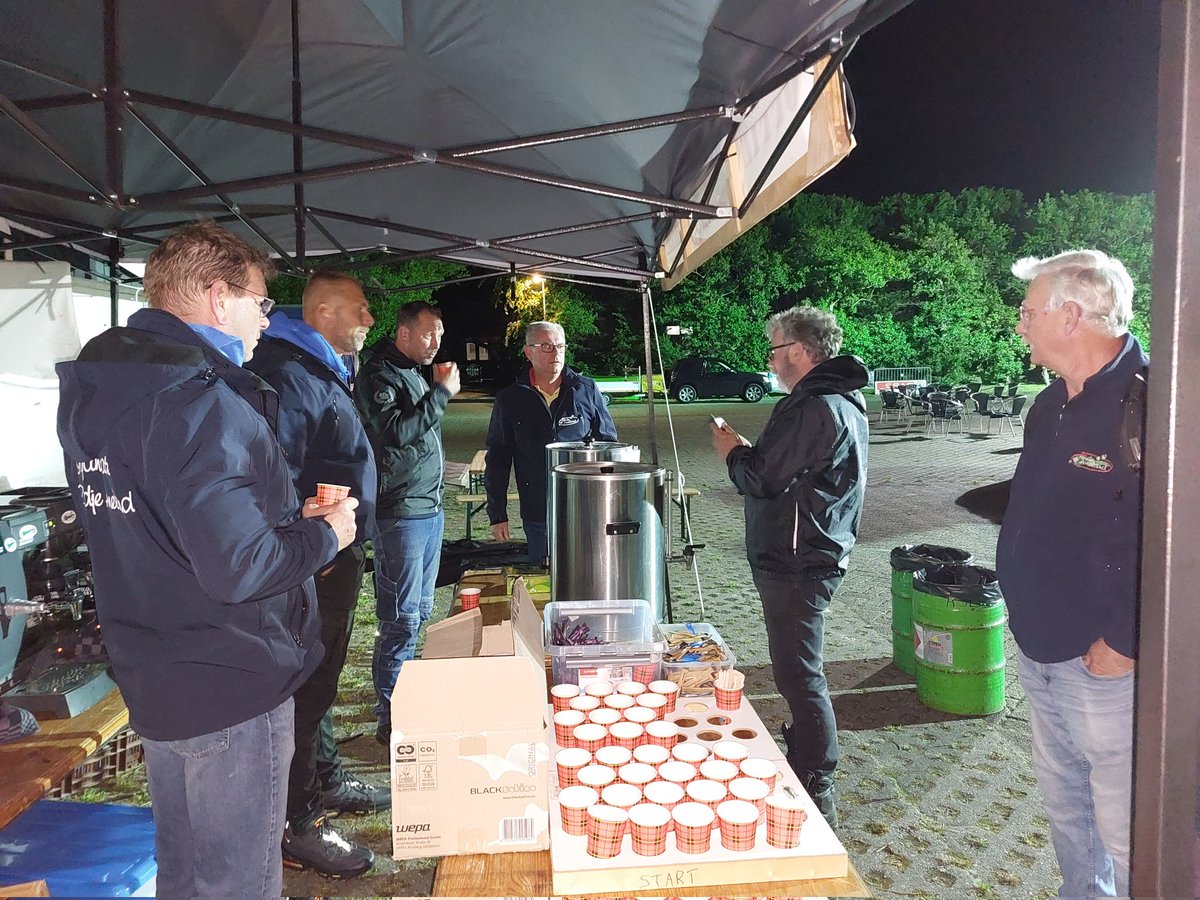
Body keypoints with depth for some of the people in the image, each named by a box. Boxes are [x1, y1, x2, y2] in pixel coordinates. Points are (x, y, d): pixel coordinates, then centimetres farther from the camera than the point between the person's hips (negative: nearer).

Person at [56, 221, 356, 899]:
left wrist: (286, 514, 6)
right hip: (230, 687, -9)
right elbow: (238, 567, -32)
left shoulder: (93, 387, 6)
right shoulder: (201, 401, -25)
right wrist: (324, 535, -13)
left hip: (152, 678, 9)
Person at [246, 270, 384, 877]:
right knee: (304, 689, 2)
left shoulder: (324, 372, 14)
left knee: (320, 681, 22)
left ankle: (327, 781, 39)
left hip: (338, 558, 10)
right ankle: (296, 826, 17)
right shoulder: (288, 375, -20)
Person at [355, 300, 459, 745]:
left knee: (420, 611, 16)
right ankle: (390, 717, 3)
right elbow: (396, 431, -24)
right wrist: (441, 393, -20)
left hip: (429, 507, 10)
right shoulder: (379, 375, -10)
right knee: (401, 618, -6)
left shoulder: (416, 372, 18)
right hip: (400, 512, -10)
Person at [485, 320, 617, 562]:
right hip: (537, 514, 0)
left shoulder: (586, 390, 2)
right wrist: (497, 515, 4)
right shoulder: (510, 399, 3)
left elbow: (608, 443, 8)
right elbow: (497, 459, 6)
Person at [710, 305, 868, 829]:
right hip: (802, 556, 11)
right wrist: (745, 450, 12)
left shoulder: (819, 409, -20)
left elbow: (763, 478, -21)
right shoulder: (839, 401, 16)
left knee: (800, 676, -4)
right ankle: (802, 764, 38)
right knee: (798, 672, 22)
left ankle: (818, 795, 6)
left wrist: (732, 452, -2)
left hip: (797, 564, -11)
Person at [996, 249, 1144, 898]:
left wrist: (1123, 644, -18)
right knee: (1064, 806, 23)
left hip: (1107, 664, -8)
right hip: (1040, 652, 9)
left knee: (1125, 831, 6)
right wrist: (1028, 619, 14)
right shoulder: (1054, 403, 8)